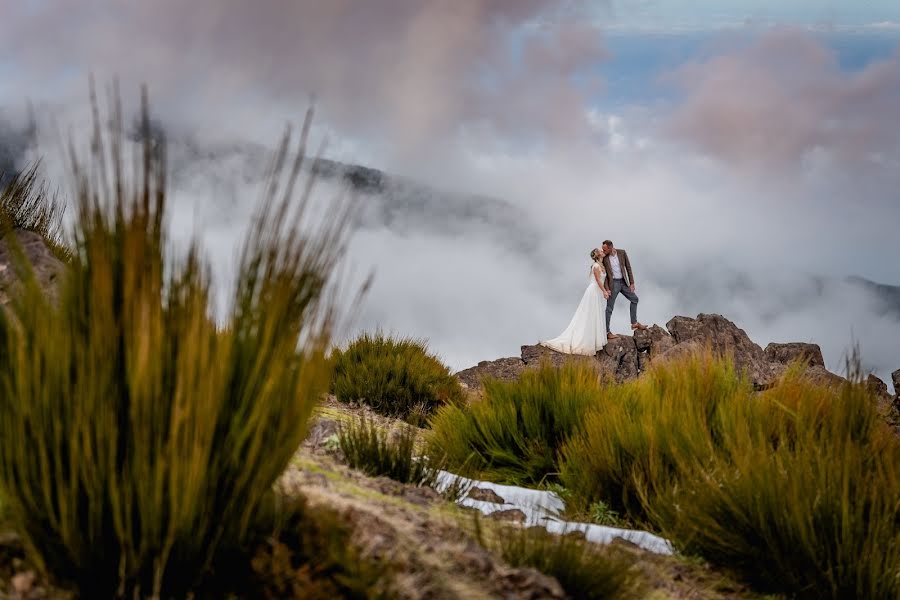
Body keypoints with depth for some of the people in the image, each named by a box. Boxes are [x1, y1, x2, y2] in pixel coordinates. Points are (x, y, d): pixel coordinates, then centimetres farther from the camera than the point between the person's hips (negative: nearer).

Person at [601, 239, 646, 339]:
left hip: (623, 282, 4)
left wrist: (631, 283, -2)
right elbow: (604, 274, -9)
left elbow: (628, 267, 0)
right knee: (609, 308, -4)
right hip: (613, 283, -4)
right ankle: (607, 332, -2)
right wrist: (607, 289, -15)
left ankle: (634, 323, 24)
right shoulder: (604, 257, -12)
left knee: (634, 299, 11)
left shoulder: (622, 252, -6)